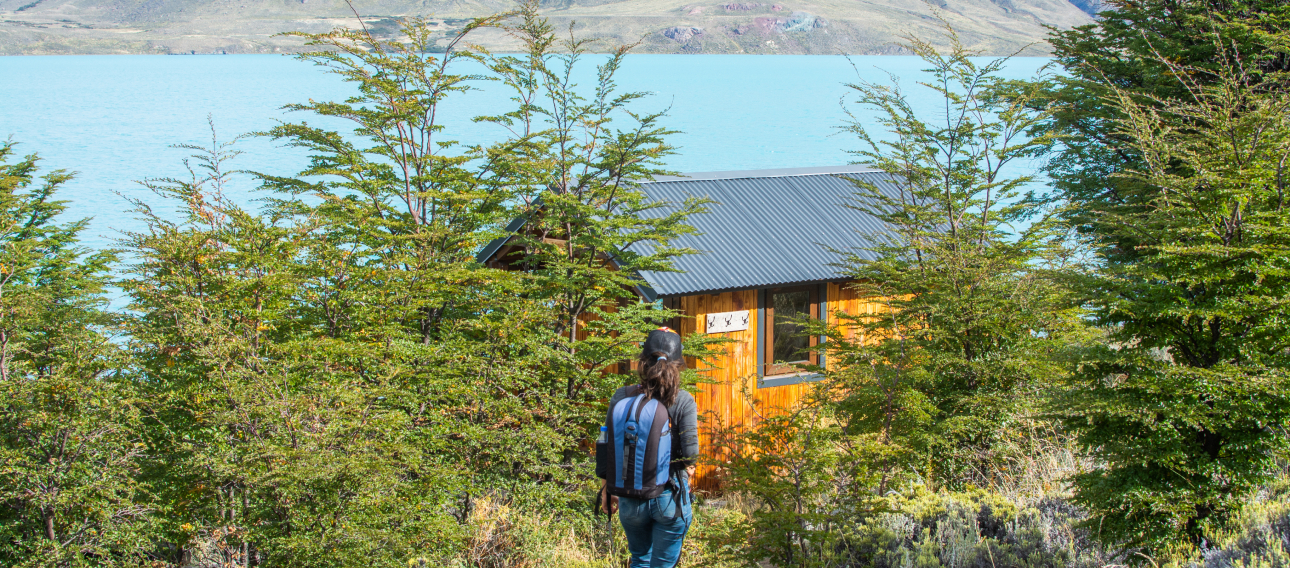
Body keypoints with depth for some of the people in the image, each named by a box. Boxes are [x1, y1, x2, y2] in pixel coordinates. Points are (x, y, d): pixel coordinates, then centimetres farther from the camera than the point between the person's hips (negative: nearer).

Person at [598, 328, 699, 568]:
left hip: (631, 499, 2)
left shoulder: (622, 397, -6)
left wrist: (606, 489, 11)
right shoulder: (683, 401, -12)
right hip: (670, 498, -2)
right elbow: (690, 453, -12)